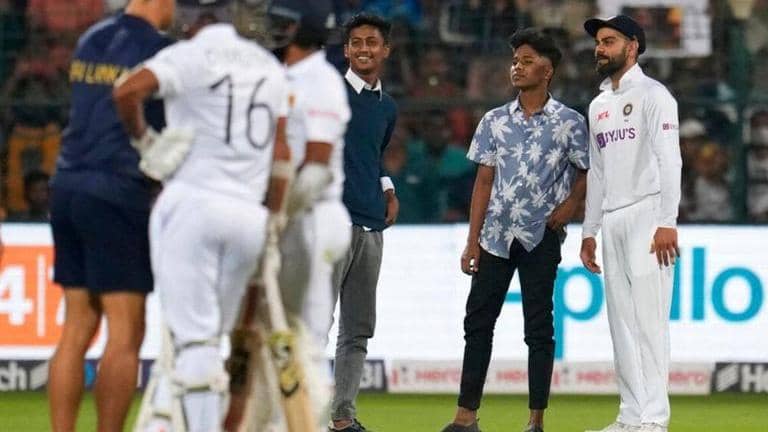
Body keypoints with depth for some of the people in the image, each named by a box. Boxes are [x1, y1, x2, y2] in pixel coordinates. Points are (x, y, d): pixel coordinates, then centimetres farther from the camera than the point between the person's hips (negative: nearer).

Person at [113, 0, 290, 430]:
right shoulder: (269, 66, 14)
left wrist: (143, 137, -3)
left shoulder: (188, 57, -2)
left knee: (195, 337, -6)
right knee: (209, 337, 13)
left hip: (191, 203, -4)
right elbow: (280, 153, 11)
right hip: (249, 215, 5)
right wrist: (273, 225, 14)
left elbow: (128, 91, -20)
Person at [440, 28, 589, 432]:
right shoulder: (495, 121, 8)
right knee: (478, 321, 2)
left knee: (538, 328, -1)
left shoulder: (569, 122, -1)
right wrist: (472, 241, 3)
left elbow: (587, 172, 6)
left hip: (541, 236, -3)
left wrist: (570, 204, -12)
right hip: (495, 234, 3)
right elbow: (484, 181, 7)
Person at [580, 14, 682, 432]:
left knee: (648, 317, -11)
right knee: (621, 321, 6)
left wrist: (666, 223, -21)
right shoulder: (598, 106, 19)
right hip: (611, 221, 8)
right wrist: (589, 231, 18)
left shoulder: (652, 95, -5)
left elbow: (669, 161, -13)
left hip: (646, 214, -8)